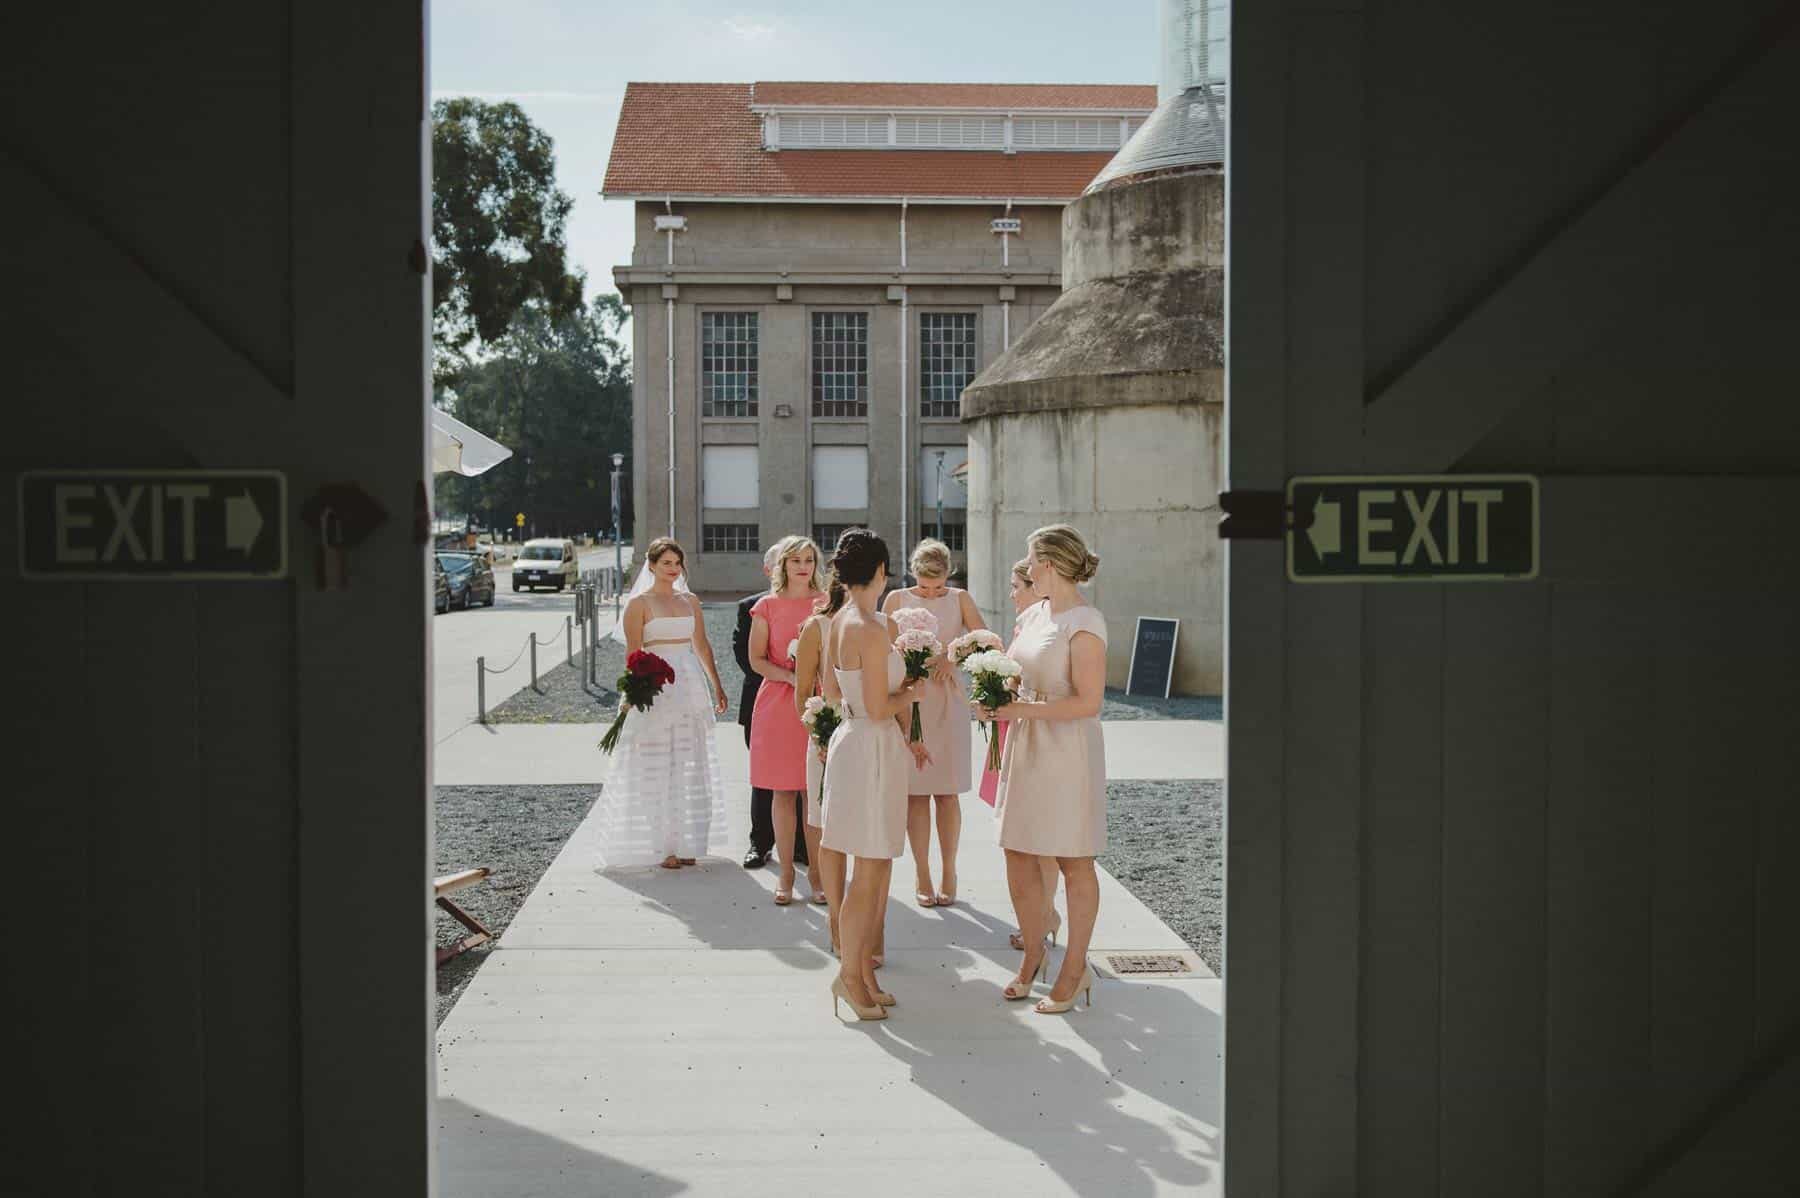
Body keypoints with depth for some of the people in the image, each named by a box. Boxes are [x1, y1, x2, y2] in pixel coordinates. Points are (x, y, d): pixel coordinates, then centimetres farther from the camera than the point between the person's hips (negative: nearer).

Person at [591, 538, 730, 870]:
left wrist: (717, 686, 15)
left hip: (690, 685, 5)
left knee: (690, 766, 7)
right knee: (658, 770, 0)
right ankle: (663, 846, 6)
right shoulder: (639, 604, -2)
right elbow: (634, 654, -7)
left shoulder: (690, 601, 12)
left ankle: (686, 842, 16)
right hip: (656, 689, -5)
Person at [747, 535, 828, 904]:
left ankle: (816, 871, 9)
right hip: (777, 704, 0)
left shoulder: (827, 604, 7)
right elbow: (756, 659, 1)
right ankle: (786, 875, 9)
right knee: (783, 791, 2)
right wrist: (790, 677, -13)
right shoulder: (766, 606, 4)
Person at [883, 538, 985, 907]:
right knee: (916, 791, 0)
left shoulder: (959, 599, 6)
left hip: (948, 700, 0)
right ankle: (921, 874, 8)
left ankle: (949, 873, 10)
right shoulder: (897, 599, 4)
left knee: (947, 791, 1)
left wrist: (953, 657, -16)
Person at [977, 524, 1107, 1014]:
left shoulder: (1084, 624, -15)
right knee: (1018, 858, 10)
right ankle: (1033, 954, 27)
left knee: (1074, 863, 4)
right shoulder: (1031, 616, 10)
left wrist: (1021, 709, -19)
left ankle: (1074, 969, 16)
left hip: (1067, 751, -8)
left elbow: (1088, 702, -20)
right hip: (1025, 748, 8)